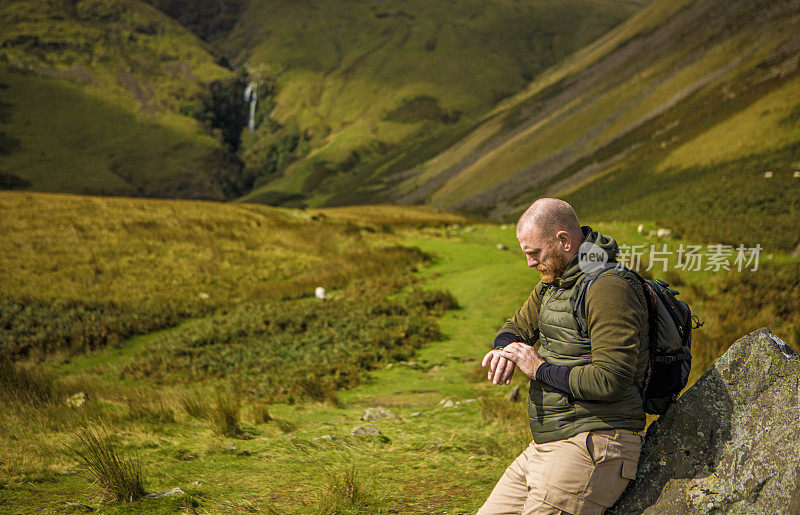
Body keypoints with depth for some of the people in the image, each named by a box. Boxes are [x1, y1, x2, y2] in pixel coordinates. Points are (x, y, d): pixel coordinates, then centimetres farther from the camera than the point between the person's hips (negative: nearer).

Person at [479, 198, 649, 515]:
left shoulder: (610, 289, -17)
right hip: (545, 446, 10)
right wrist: (506, 350, 0)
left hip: (594, 447, -9)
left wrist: (541, 369, -13)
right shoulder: (554, 281, 13)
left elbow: (610, 381, -24)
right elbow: (516, 327, 25)